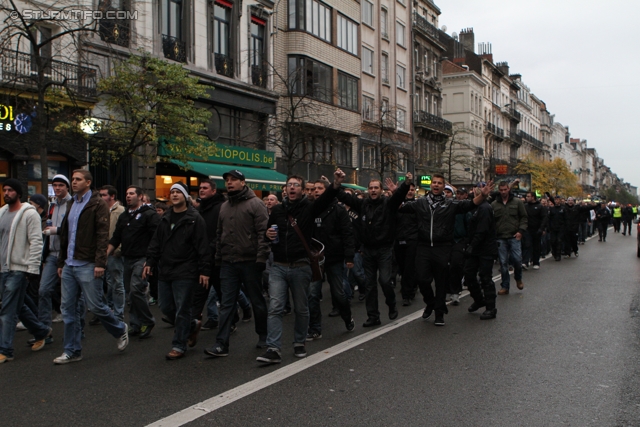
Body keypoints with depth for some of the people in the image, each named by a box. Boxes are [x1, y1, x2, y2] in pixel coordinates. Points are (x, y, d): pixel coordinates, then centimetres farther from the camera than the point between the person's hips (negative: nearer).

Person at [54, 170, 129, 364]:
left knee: (95, 306, -2)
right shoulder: (71, 204, 17)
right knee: (68, 308, 7)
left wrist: (100, 262, -21)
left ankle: (120, 329, 23)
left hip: (87, 265, -7)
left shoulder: (98, 204, -8)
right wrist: (61, 262, 17)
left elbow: (103, 235, -15)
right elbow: (64, 235, 20)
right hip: (69, 265, 8)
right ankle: (72, 351, 16)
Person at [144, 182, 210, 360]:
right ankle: (193, 325, 33)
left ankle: (179, 345, 10)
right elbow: (156, 243, 18)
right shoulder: (165, 218, 14)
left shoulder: (194, 219, -7)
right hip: (165, 272, 7)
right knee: (166, 308, 12)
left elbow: (203, 247, -11)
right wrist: (150, 262, 9)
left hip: (185, 273, -7)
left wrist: (204, 270, -15)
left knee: (182, 310, -1)